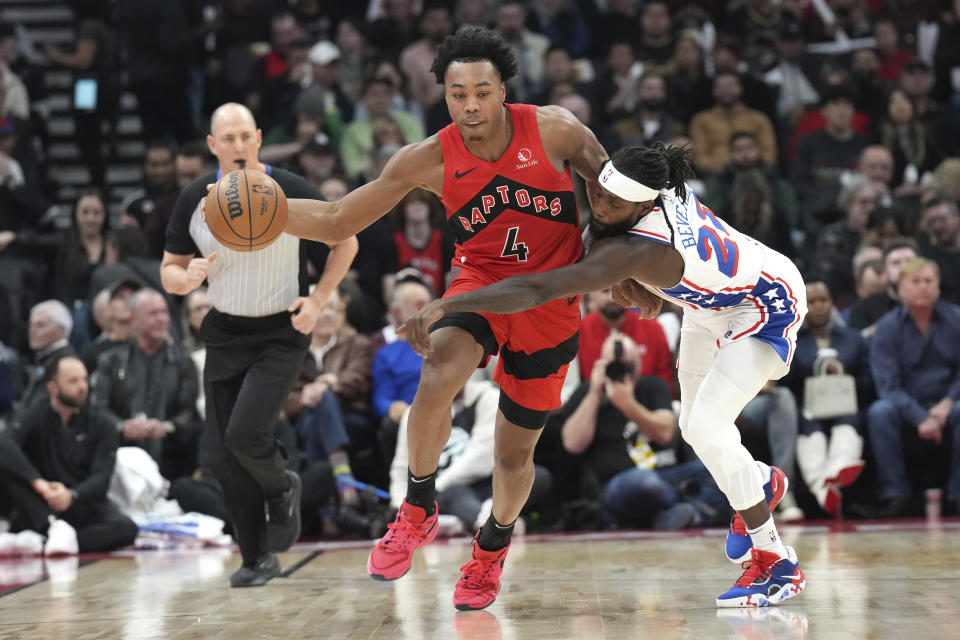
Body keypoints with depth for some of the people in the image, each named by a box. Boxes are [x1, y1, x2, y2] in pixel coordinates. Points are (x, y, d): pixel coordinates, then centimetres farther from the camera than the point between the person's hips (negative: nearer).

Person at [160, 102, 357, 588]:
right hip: (224, 334, 4)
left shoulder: (292, 192, -12)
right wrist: (188, 278, -19)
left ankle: (283, 490, 13)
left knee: (243, 435, -21)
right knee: (224, 460, 1)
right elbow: (169, 272, 5)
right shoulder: (194, 199, -5)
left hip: (280, 333, -4)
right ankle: (257, 559, 18)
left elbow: (346, 241, 2)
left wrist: (318, 299, -8)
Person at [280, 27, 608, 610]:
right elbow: (337, 221, -9)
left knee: (515, 451, 10)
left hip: (549, 301, 0)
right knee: (437, 381, -32)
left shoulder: (554, 130, -17)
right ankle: (419, 511, -8)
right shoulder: (429, 161, -13)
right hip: (481, 279, 0)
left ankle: (493, 545, 41)